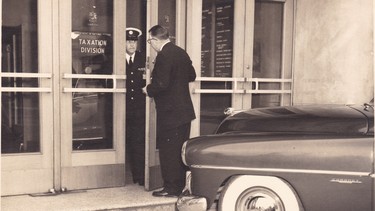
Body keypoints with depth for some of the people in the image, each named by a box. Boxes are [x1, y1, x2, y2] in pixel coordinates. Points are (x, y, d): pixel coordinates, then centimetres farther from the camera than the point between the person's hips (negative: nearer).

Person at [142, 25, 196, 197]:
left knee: (168, 151, 0)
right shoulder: (181, 53, 10)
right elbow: (191, 76, 19)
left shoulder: (164, 55, -17)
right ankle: (181, 185, 24)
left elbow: (161, 84, -23)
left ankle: (171, 188, 6)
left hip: (170, 112, -9)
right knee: (181, 149, 15)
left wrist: (148, 90, -5)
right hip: (185, 111, 9)